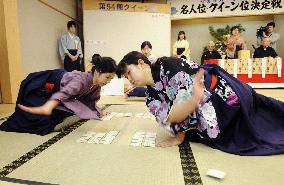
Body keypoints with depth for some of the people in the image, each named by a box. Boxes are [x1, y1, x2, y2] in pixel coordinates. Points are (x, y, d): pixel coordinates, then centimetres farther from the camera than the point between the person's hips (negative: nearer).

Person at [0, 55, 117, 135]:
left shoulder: (97, 84, -15)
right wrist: (47, 107, -76)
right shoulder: (81, 80, -41)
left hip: (53, 91, 8)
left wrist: (98, 113, -7)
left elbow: (91, 101, 2)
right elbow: (64, 93, -60)